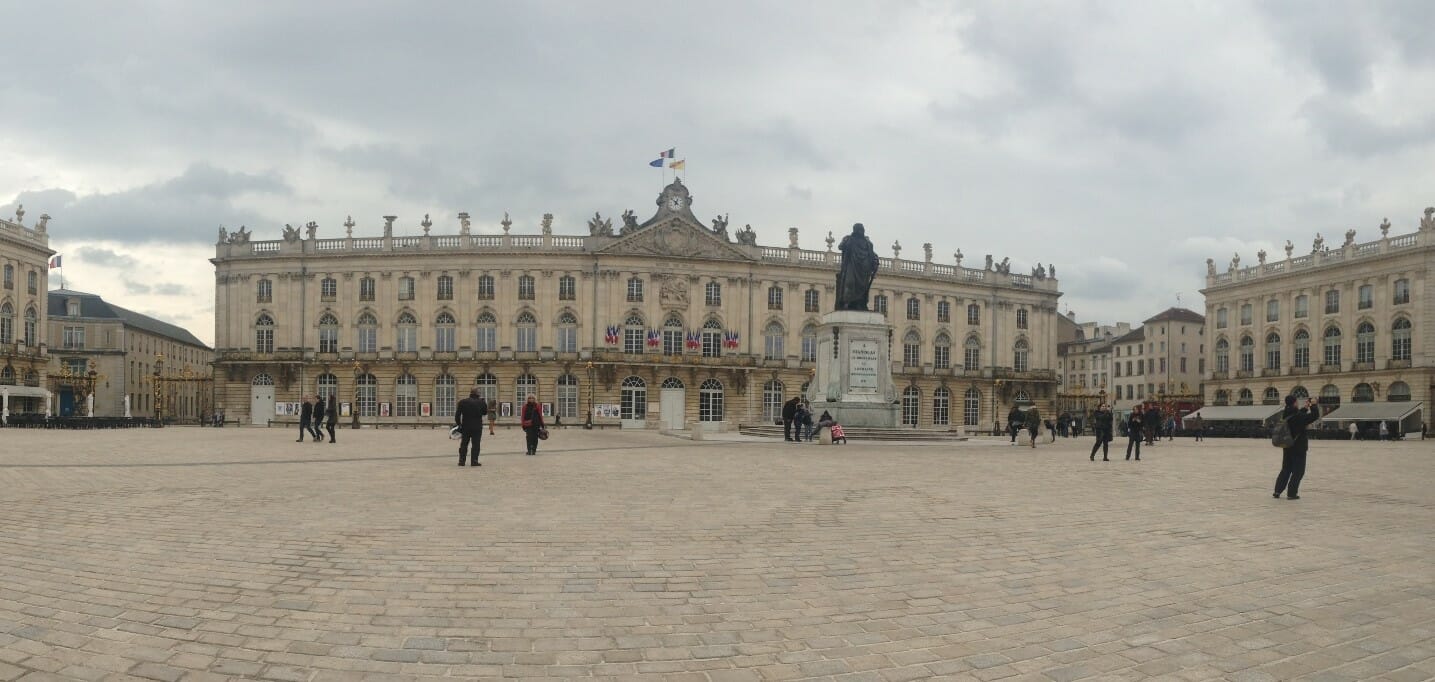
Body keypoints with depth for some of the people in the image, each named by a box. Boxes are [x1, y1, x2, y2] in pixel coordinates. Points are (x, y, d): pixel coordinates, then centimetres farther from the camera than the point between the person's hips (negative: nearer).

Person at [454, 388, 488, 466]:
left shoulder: (462, 402, 0)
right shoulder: (481, 402, -4)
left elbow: (457, 414, -1)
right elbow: (485, 413, 9)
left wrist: (458, 423, 8)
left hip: (465, 427, 2)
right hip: (477, 427, -2)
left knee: (463, 444, 11)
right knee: (476, 444, 1)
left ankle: (461, 461, 10)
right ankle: (474, 461, -3)